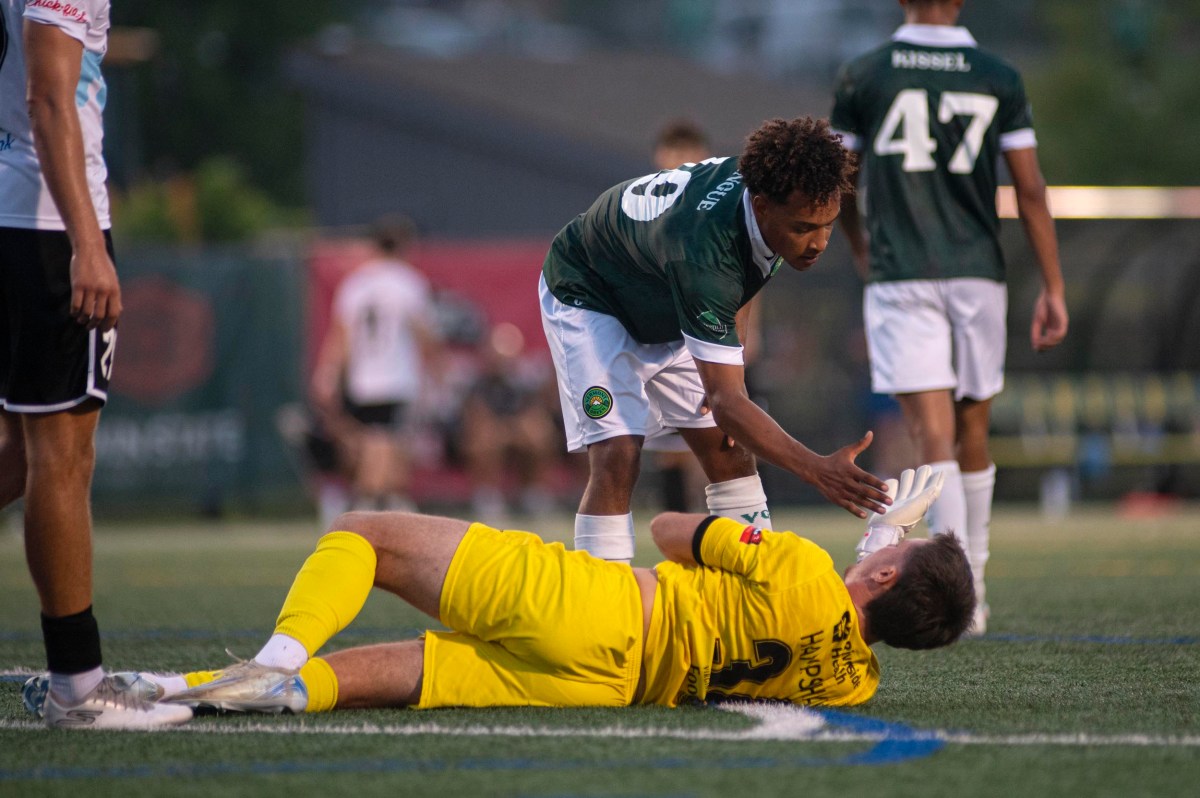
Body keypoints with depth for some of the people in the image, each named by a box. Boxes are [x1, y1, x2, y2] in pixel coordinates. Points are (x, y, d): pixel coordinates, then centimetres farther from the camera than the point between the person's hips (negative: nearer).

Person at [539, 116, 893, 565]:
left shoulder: (765, 181, -22)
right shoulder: (702, 254, -44)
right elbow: (726, 402, -44)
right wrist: (817, 470, -55)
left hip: (663, 310, 8)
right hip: (589, 298, -8)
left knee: (729, 449, 2)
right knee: (617, 456, -23)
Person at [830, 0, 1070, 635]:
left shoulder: (862, 77, 0)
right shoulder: (998, 79, 1)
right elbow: (1030, 190, 0)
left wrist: (861, 250, 28)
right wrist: (1053, 289, 4)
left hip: (900, 279, -2)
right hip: (977, 274, 2)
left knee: (933, 434, -7)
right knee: (972, 432, 14)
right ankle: (972, 590, 22)